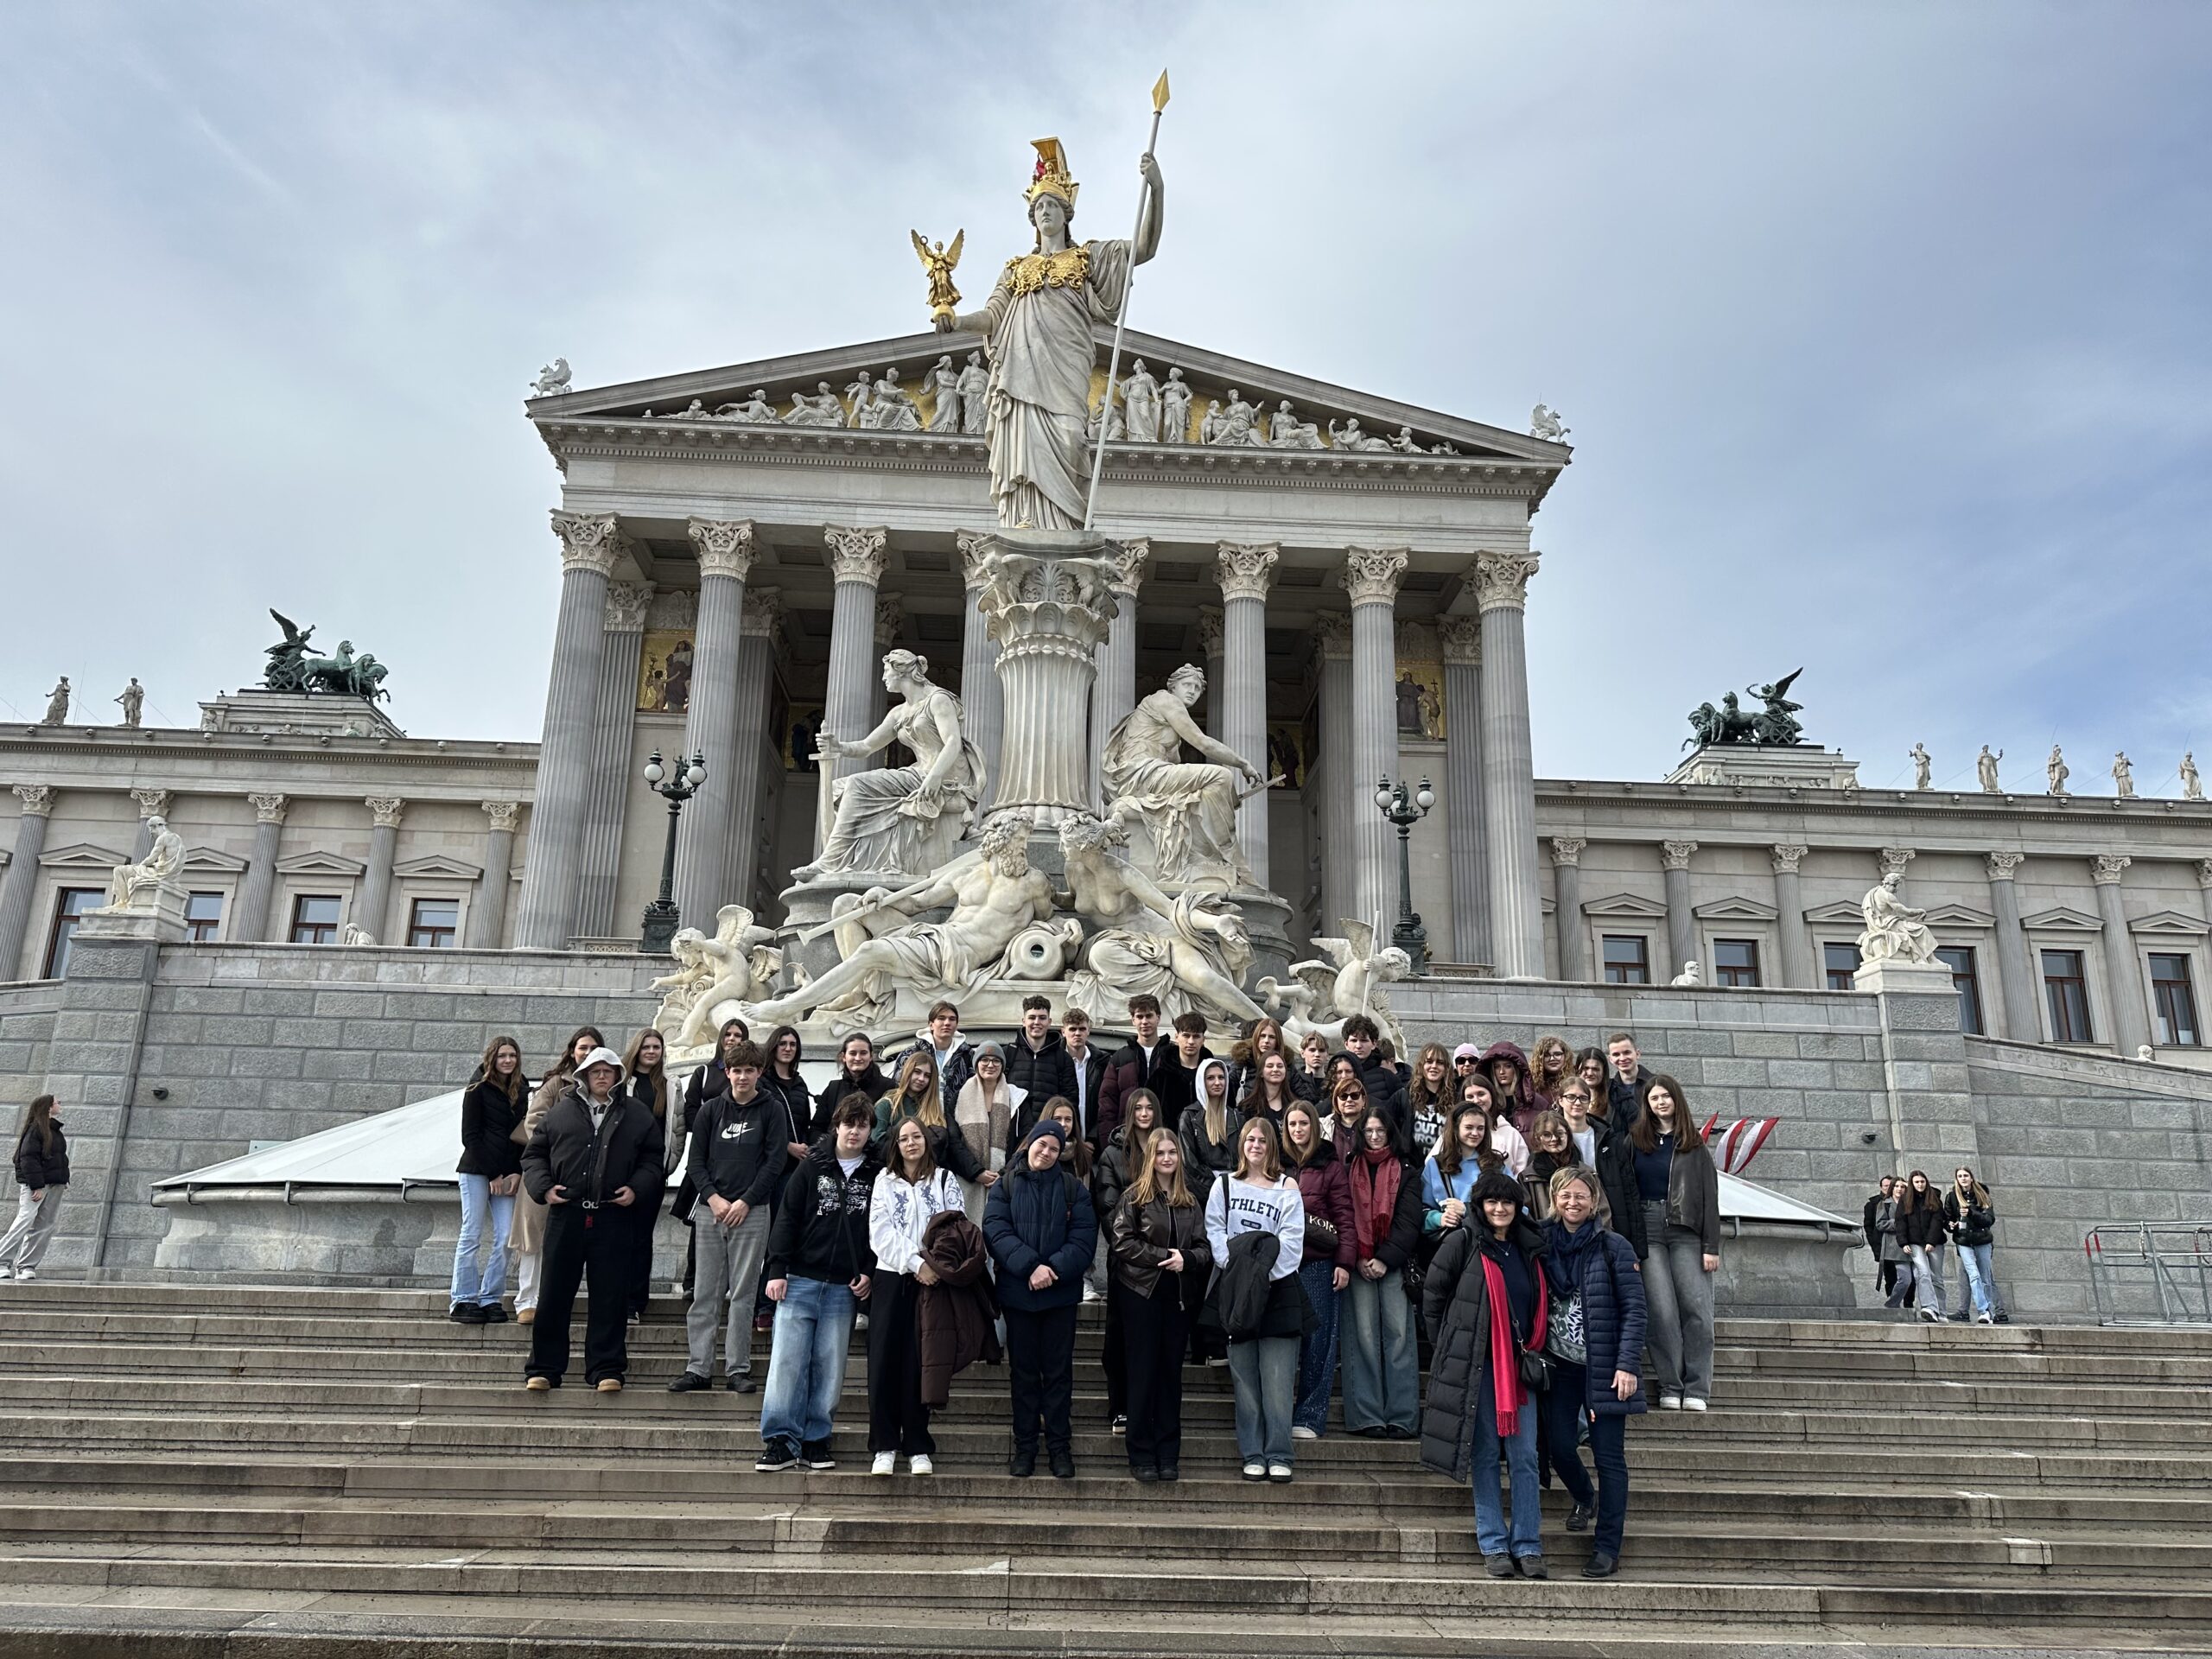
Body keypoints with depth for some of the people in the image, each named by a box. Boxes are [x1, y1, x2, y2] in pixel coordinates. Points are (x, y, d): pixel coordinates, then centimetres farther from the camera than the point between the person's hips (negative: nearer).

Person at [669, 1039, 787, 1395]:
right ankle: (698, 1368, 9)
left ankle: (738, 1369, 6)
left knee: (742, 1293, 0)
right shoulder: (711, 1109, 10)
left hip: (752, 1212, -2)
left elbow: (776, 1160, -3)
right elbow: (695, 1160, 7)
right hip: (710, 1209, 3)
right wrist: (713, 1198, -7)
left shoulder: (772, 1110, 3)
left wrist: (746, 1201, -10)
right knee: (704, 1293, 4)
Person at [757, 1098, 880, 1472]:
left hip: (845, 1287, 1)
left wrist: (870, 1273, 0)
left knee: (830, 1366, 5)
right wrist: (777, 1270, -5)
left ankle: (816, 1440, 14)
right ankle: (782, 1441, 3)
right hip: (800, 1279, -1)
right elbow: (786, 1217, 0)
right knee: (788, 1360, -3)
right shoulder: (812, 1166, 1)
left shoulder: (877, 1174, 4)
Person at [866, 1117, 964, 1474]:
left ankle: (918, 1448, 7)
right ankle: (884, 1446, 4)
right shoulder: (885, 1181, 9)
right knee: (883, 1361, -3)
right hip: (890, 1279, 1)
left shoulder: (945, 1180, 9)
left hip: (930, 1281, -1)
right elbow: (880, 1233, -3)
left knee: (918, 1363, 1)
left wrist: (936, 1265, -17)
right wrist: (916, 1264, -14)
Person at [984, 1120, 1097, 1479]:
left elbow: (1084, 1236, -4)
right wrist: (1030, 1266, -20)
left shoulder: (1072, 1188, 4)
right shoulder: (1005, 1186, 3)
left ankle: (1059, 1445, 14)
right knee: (1024, 1370, 8)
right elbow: (995, 1230, -9)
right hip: (1017, 1292, 0)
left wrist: (1055, 1267, -18)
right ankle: (1024, 1446, 16)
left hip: (1061, 1292, 0)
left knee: (1059, 1370, 5)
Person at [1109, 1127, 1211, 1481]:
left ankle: (1168, 1455, 15)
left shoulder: (1190, 1202, 10)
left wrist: (1186, 1259, -13)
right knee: (1142, 1373, 1)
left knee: (1171, 1373, 8)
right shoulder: (1135, 1196, -2)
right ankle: (1141, 1456, 9)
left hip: (1178, 1296, 4)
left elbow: (1205, 1248, 7)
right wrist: (1164, 1256, -15)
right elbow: (1123, 1242, -10)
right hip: (1141, 1293, -4)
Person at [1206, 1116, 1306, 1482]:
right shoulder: (1224, 1185, 12)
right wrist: (1236, 1267, -10)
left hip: (1277, 1287, -1)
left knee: (1278, 1380, -5)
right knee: (1245, 1380, 3)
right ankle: (1253, 1456, 9)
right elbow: (1214, 1232, 4)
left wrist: (1265, 1272, -13)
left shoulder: (1287, 1188, 7)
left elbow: (1291, 1240, -1)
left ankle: (1278, 1456, 0)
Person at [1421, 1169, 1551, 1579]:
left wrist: (1536, 1351, 11)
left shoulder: (1531, 1249, 11)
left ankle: (1527, 1545, 11)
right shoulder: (1462, 1243, -3)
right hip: (1477, 1364, -4)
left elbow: (1541, 1305, 22)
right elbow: (1432, 1299, 1)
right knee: (1486, 1455, 3)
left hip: (1520, 1363, 4)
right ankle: (1494, 1545, 11)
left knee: (1525, 1456, 3)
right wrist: (1450, 1351, 2)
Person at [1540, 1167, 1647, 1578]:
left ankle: (1607, 1547, 10)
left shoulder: (1614, 1248, -6)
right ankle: (1585, 1499, 33)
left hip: (1604, 1368, -3)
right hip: (1560, 1364, 3)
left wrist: (1627, 1365, -14)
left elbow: (1634, 1309, -7)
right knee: (1559, 1444, 0)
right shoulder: (1543, 1245, 4)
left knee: (1609, 1455, 0)